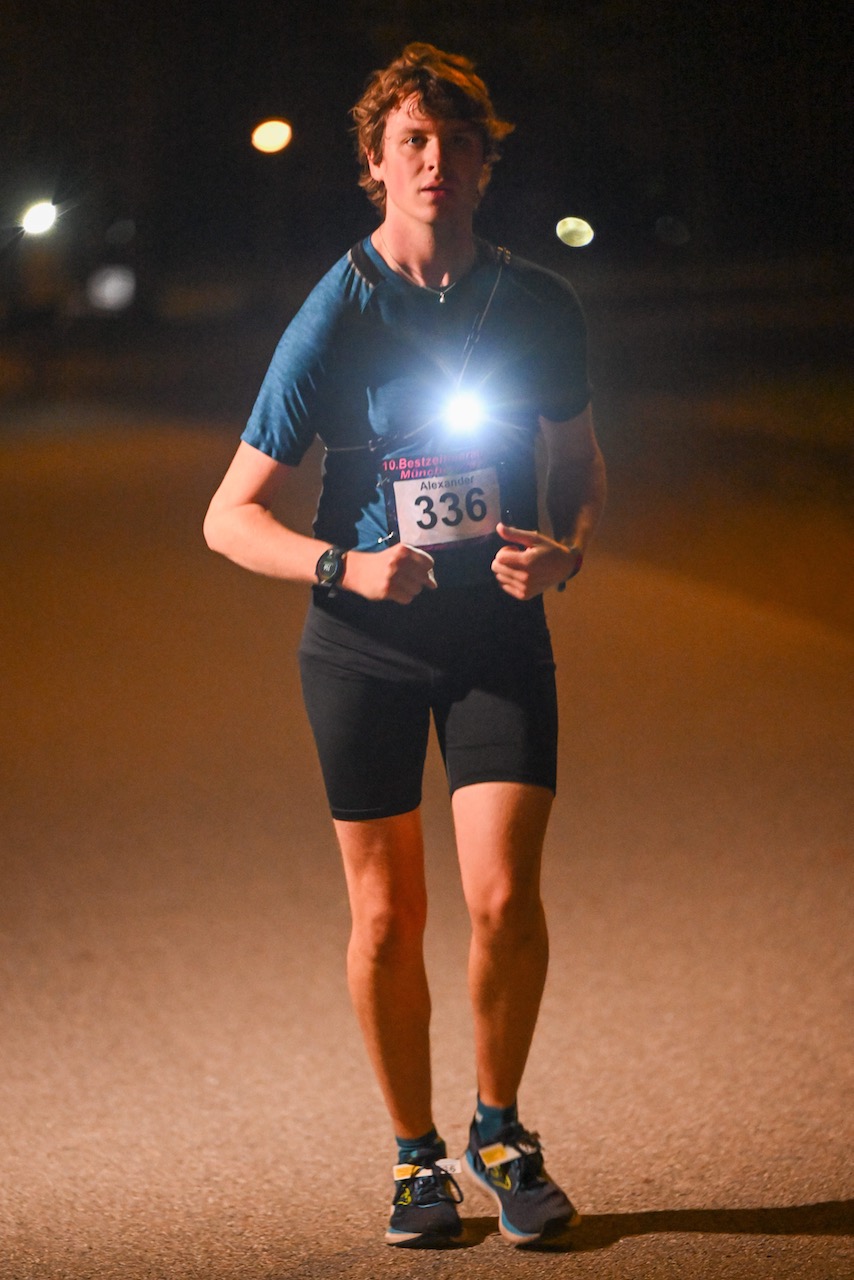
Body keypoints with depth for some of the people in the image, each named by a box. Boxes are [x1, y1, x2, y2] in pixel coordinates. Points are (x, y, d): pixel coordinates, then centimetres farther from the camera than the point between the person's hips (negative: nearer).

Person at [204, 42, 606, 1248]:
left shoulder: (538, 303, -1)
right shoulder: (334, 317, -9)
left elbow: (582, 463, 15)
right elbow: (230, 517, -6)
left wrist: (565, 548, -7)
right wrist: (349, 565, -23)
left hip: (499, 629, 1)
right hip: (363, 646, -1)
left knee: (505, 897, -11)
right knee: (388, 918, 3)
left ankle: (499, 1131, 13)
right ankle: (418, 1156, 23)